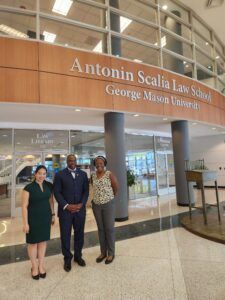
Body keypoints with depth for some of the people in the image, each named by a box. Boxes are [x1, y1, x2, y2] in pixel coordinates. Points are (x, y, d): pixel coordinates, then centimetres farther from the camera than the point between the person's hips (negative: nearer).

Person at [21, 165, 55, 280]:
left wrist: (52, 214, 10)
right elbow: (24, 206, -12)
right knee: (33, 242, 11)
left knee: (43, 240, 14)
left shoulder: (49, 185, -1)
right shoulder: (28, 188, -15)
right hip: (33, 218, -4)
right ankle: (34, 266, 31)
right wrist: (25, 223, -13)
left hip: (45, 217, 4)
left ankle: (41, 265, 32)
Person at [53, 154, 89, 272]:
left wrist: (81, 204, -9)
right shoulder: (60, 175, -1)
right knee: (65, 235, 7)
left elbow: (86, 191, 5)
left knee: (79, 234, 11)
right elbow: (57, 192, -5)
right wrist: (66, 206, -13)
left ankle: (78, 256, 31)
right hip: (65, 210, -2)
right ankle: (67, 259, 26)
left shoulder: (83, 174, 7)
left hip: (80, 209, 2)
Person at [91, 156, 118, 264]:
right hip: (96, 205, 4)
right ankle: (103, 252, 28)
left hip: (108, 204, -4)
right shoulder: (93, 176, 1)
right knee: (100, 229, 14)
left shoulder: (109, 174, -12)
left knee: (109, 228, 4)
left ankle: (111, 253, 21)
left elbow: (116, 187, -2)